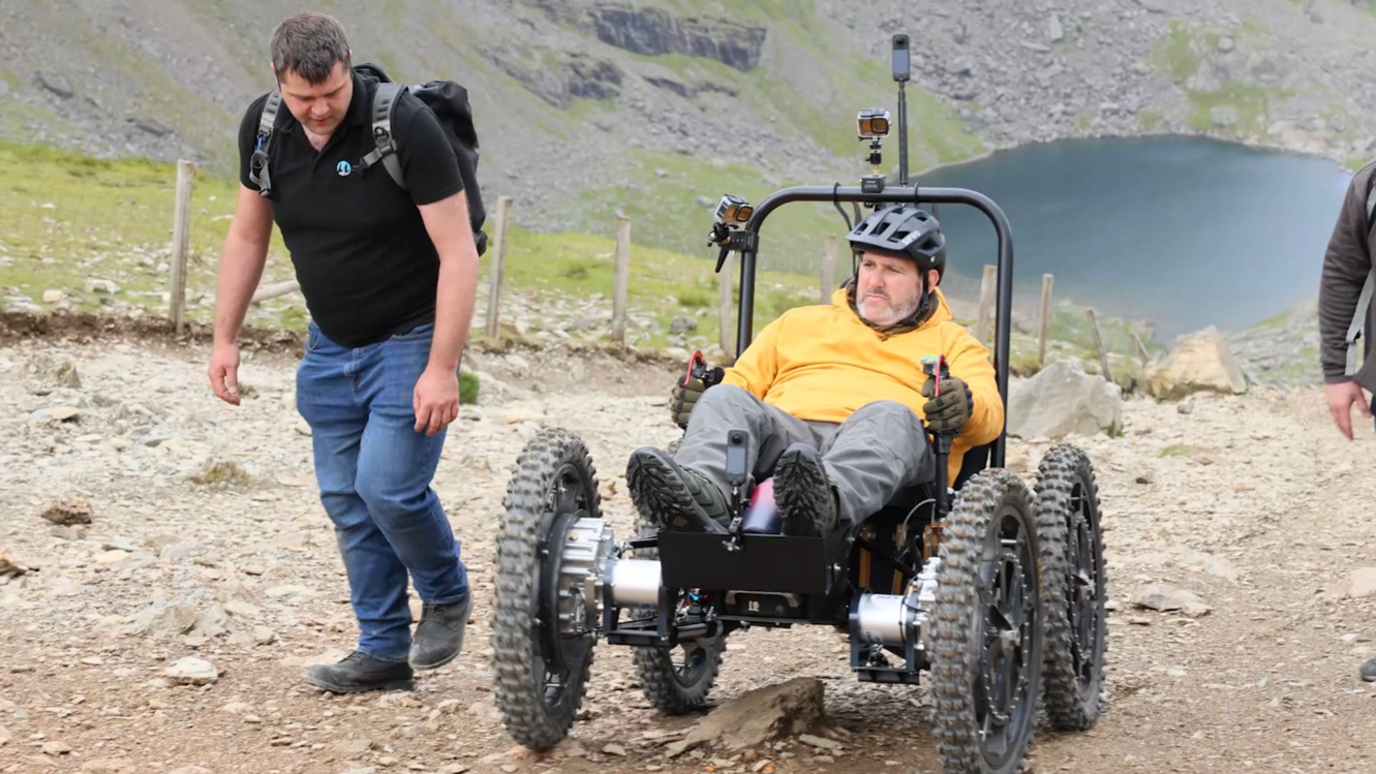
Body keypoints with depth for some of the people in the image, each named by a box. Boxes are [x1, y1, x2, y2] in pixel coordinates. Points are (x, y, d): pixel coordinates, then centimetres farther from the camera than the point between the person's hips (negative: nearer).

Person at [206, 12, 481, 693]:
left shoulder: (405, 125, -22)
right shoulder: (263, 127, -5)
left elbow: (458, 253, -21)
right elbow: (248, 234, 10)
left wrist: (441, 368, -24)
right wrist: (225, 339, 7)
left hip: (411, 338, -6)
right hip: (331, 344, 6)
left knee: (389, 485, -15)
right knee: (346, 499, 6)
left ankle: (448, 596, 13)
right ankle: (384, 653, 16)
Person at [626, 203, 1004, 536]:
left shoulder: (950, 341, 27)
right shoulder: (799, 322, 36)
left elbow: (989, 414, 9)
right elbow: (743, 382, 26)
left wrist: (965, 407, -18)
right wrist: (699, 398, 1)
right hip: (784, 437, 3)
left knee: (889, 416, -36)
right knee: (724, 399, -26)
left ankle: (826, 503, -67)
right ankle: (702, 493, -59)